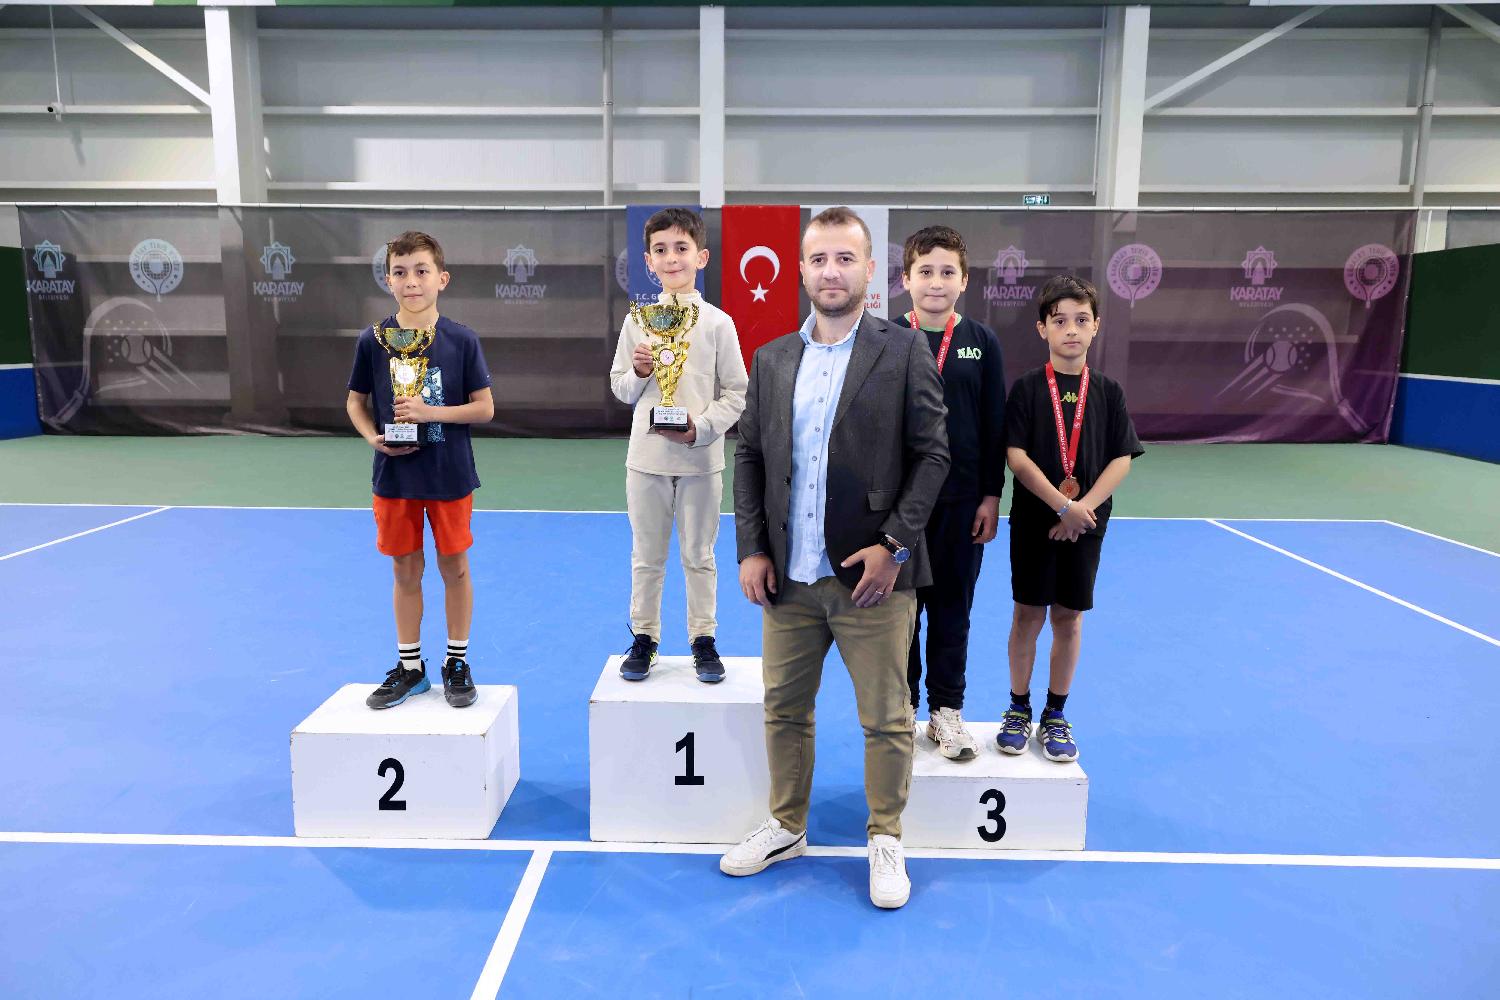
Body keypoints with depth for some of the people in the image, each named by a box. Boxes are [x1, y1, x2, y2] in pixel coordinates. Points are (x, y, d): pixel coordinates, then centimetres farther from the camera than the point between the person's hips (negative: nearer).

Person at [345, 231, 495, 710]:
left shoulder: (462, 340, -7)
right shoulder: (373, 340, -2)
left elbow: (484, 407, -6)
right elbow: (355, 401, 9)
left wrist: (430, 412, -18)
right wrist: (373, 436, -10)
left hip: (450, 473, -1)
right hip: (395, 472, 2)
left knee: (455, 568, 8)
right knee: (406, 571, 11)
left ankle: (457, 662, 24)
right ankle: (409, 666, 26)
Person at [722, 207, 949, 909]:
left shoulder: (904, 351, -2)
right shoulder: (772, 358, 10)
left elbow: (931, 454, -4)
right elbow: (749, 455, 10)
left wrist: (893, 543, -12)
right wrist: (751, 548, 2)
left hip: (872, 575, -4)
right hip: (788, 578, 4)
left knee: (886, 720, 7)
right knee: (784, 710, 15)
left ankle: (885, 840, 27)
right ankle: (786, 827, 34)